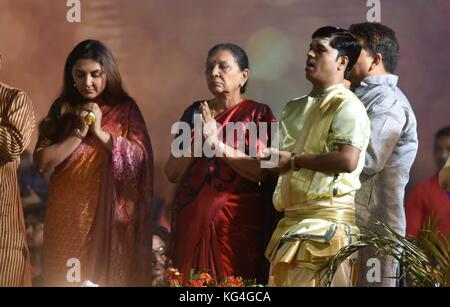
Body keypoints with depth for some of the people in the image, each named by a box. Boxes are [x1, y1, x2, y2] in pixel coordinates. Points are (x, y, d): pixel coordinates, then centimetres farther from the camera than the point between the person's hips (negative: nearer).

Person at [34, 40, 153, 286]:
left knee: (109, 274, 4)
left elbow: (140, 156, -9)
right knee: (66, 277, 7)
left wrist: (100, 131, -15)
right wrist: (79, 134, -13)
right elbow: (42, 162, -5)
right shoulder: (62, 109, 3)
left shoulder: (124, 108, 0)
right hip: (67, 213, 2)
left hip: (108, 213, -1)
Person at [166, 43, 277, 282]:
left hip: (236, 221, -4)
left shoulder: (258, 114, 0)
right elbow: (172, 173, 7)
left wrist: (216, 143, -16)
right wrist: (197, 141, -9)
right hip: (191, 218, 4)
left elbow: (260, 171, -12)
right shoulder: (195, 112, 12)